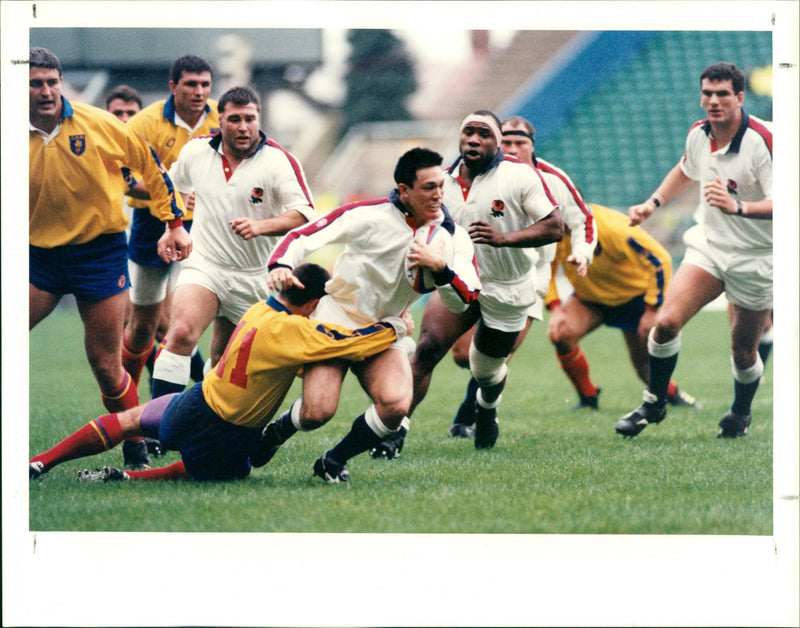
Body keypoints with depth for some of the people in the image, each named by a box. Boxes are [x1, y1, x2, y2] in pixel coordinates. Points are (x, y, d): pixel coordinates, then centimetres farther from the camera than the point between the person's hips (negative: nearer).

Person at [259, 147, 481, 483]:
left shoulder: (454, 237, -5)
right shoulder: (369, 216, -15)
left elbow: (465, 300, -12)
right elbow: (302, 237, -13)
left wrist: (441, 268, -30)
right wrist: (281, 265, -33)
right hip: (335, 317, -3)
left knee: (396, 405, -25)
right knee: (318, 411, -21)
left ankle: (334, 461, 0)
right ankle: (276, 431, 16)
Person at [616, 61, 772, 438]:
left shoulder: (761, 141, -22)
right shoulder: (697, 135, -2)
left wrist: (737, 207, -43)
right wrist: (653, 203, 13)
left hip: (754, 259, -4)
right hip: (708, 246, 4)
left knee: (743, 354, 6)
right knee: (666, 322, -14)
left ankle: (741, 414, 36)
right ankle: (653, 404, 5)